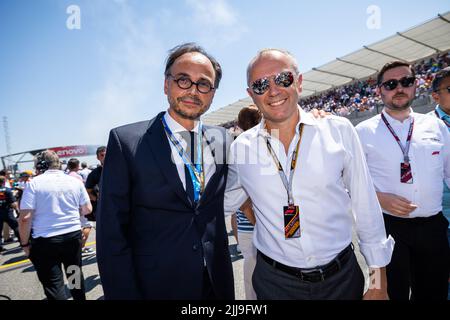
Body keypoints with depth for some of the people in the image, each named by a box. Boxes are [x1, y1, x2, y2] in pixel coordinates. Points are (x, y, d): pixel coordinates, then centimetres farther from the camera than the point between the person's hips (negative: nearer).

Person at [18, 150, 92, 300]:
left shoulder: (34, 183, -9)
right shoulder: (75, 181, 2)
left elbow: (25, 217, -13)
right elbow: (87, 209, 5)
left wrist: (25, 243, -1)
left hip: (45, 240, -4)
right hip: (73, 235, 4)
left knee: (53, 284, 6)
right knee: (75, 273, 22)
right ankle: (80, 298, 38)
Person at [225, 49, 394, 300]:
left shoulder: (340, 131, -11)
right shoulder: (240, 148, -8)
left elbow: (366, 207, -4)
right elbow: (223, 205, 7)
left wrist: (379, 282, 1)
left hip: (342, 277, 1)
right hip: (274, 281, 0)